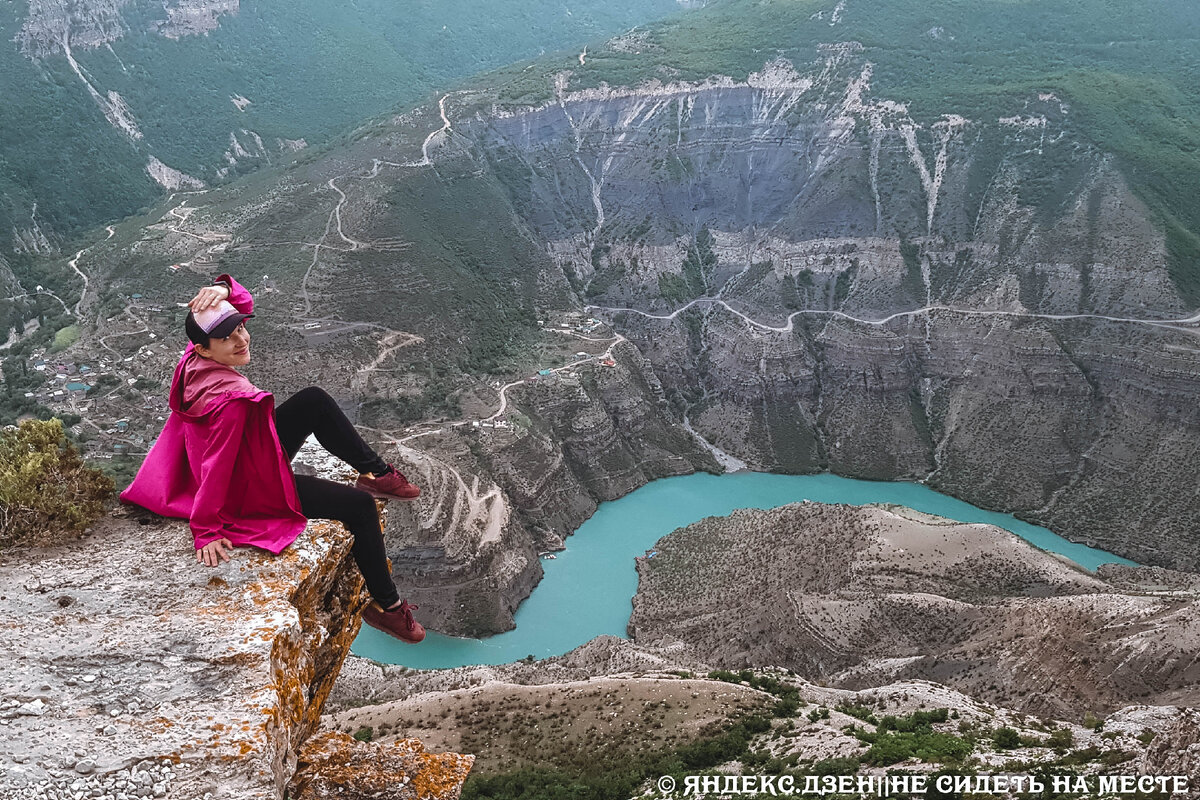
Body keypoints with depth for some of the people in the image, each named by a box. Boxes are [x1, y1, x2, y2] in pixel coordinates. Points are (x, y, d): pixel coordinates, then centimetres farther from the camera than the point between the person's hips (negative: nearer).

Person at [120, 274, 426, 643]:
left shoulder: (195, 360, -12)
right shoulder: (232, 398, -38)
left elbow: (243, 303, 1)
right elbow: (215, 466, -32)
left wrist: (223, 288, -23)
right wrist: (205, 531, -25)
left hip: (250, 457, 10)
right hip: (253, 493, -10)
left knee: (314, 400, 13)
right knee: (360, 506, -3)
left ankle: (376, 472, 25)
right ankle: (386, 606, 11)